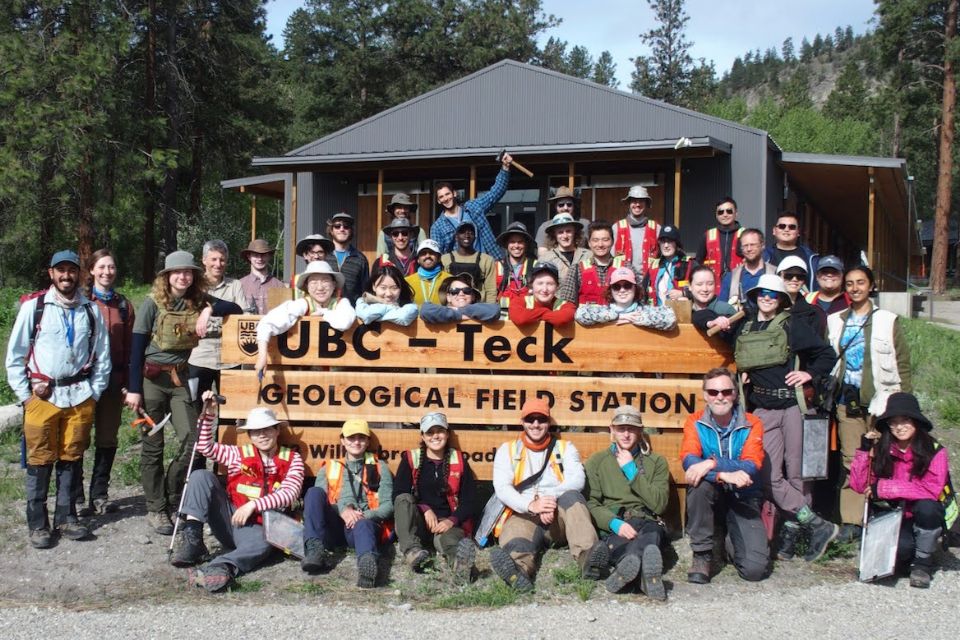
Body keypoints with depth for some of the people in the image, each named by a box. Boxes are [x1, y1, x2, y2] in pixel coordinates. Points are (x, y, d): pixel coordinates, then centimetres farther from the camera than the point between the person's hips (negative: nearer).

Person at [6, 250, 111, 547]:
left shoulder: (91, 310, 6)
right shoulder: (33, 307, -1)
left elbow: (102, 355, 12)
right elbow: (15, 354, 2)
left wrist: (95, 392, 6)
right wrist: (24, 394, -1)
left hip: (80, 396, 2)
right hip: (42, 396, -2)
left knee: (72, 458, 7)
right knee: (40, 460, 0)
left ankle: (66, 517, 19)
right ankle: (37, 525, 8)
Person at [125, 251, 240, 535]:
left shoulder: (198, 301, 3)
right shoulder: (152, 304, -7)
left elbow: (236, 309, 2)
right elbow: (137, 348, -7)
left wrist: (210, 310, -16)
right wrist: (133, 390, -11)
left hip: (180, 378, 3)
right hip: (151, 379, -3)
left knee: (191, 439, -5)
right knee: (152, 446, 2)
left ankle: (170, 495, 18)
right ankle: (155, 510, 11)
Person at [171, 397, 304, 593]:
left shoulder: (292, 459, 4)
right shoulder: (239, 454, 11)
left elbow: (290, 494, -9)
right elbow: (205, 447, 8)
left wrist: (253, 505, -19)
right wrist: (208, 415, -3)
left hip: (256, 527, -3)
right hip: (229, 519, 3)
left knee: (262, 545, -40)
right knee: (201, 476, -15)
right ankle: (192, 540, -25)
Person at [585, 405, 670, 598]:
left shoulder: (656, 462, 18)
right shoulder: (596, 461, 17)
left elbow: (659, 505, 4)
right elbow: (590, 504, 3)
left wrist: (632, 471, 0)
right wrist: (615, 523, -17)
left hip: (646, 522, 0)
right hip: (610, 527, 0)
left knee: (653, 531, -39)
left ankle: (626, 568, -68)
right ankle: (645, 565, -71)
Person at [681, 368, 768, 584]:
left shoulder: (751, 424, -4)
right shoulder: (695, 422, -3)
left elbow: (751, 466, -19)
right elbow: (689, 461, -20)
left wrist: (712, 464, -34)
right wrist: (725, 475, -36)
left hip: (743, 497, 0)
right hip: (710, 496, 0)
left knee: (755, 569, -18)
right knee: (699, 483, -36)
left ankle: (733, 542, 21)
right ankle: (702, 556, -17)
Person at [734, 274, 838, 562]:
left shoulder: (793, 327, 2)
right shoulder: (745, 330, 13)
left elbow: (828, 354, 4)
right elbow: (741, 365, 29)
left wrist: (809, 374, -7)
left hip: (792, 406, -4)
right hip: (762, 410, 4)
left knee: (796, 472, -2)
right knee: (770, 476, -5)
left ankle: (791, 531, 5)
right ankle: (818, 526, 0)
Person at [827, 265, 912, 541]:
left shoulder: (888, 321, 4)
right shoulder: (835, 322, 13)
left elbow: (902, 363, 2)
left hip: (880, 400, -2)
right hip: (847, 402, 3)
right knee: (851, 461, 0)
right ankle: (851, 521, 4)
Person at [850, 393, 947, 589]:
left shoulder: (934, 451, -13)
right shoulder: (881, 450, -5)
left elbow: (932, 489, -25)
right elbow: (859, 486, -9)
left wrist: (884, 488, -26)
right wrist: (864, 450, -19)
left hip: (927, 519, -1)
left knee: (926, 506, -34)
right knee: (900, 548, -31)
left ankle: (923, 562, -9)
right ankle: (907, 556, 10)